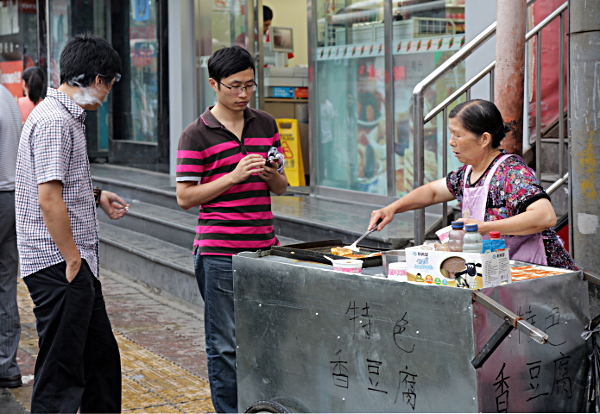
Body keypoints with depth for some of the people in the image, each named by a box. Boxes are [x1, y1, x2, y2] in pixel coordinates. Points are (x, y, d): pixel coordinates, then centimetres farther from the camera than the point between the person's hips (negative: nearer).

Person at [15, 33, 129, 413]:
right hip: (59, 267, -11)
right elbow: (49, 199, -23)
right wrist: (73, 260, -19)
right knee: (60, 371, -3)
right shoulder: (54, 121, -18)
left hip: (78, 265, 11)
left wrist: (95, 195, 18)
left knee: (102, 355, 19)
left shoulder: (69, 117, 16)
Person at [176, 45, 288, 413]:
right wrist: (234, 176, -17)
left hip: (264, 247, 5)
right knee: (226, 344, 3)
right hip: (219, 252, -5)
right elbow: (185, 197, -7)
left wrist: (271, 173, -8)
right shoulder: (197, 135, -4)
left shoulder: (266, 125, 11)